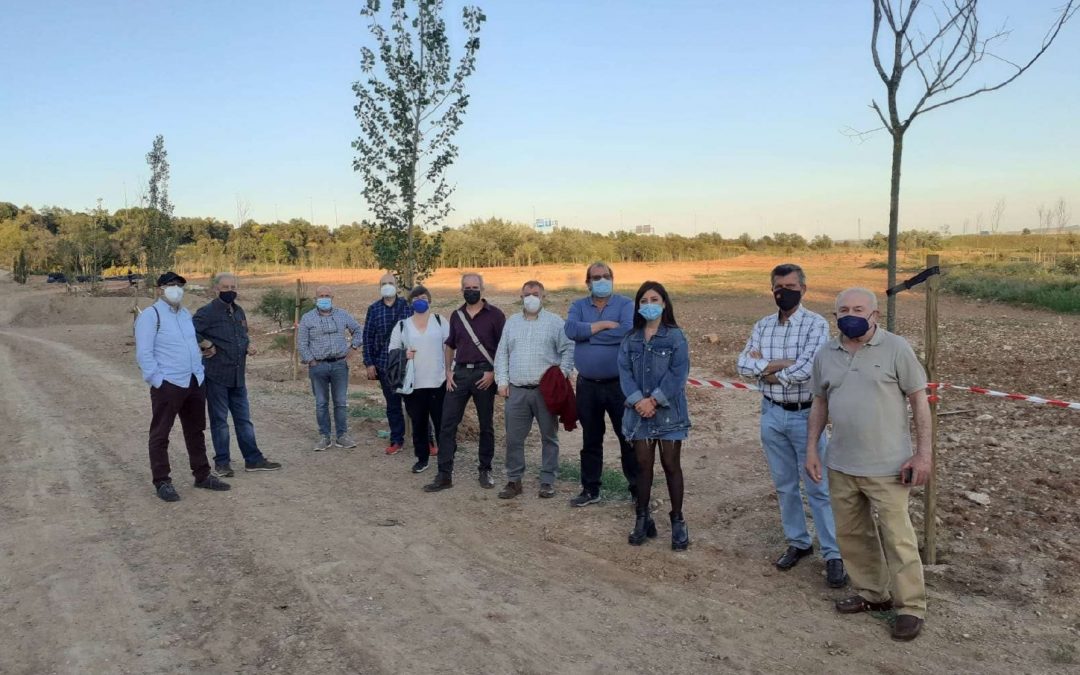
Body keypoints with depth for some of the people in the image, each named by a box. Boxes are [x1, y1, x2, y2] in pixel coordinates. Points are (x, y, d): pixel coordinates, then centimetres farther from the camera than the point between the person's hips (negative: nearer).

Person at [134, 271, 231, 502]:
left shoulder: (186, 314, 14)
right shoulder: (151, 315, -8)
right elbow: (144, 353, -13)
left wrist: (202, 350, 10)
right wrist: (158, 381, -16)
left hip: (195, 383, 8)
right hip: (167, 384, -8)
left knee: (195, 431, 15)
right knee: (160, 434, 2)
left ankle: (202, 475, 25)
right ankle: (162, 482, 10)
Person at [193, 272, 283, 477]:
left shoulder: (239, 311, 12)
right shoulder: (207, 312, -11)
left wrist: (248, 345, 5)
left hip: (238, 376, 7)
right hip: (216, 375, -7)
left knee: (244, 419, 12)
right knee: (219, 420, 5)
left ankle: (253, 459, 20)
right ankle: (222, 462, 15)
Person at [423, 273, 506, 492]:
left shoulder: (494, 314, -3)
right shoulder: (456, 316, 11)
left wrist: (493, 373, -11)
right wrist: (448, 372, 8)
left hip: (484, 374, -3)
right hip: (459, 373, 4)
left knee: (486, 425, 8)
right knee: (447, 423, -1)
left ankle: (485, 470, 21)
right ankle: (444, 475, 4)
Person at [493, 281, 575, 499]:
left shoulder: (555, 322, 2)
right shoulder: (511, 322, 12)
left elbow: (568, 350, -1)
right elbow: (502, 354, 12)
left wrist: (561, 376, -11)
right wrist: (502, 381, 3)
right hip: (516, 391, 3)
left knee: (549, 437, 5)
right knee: (513, 438, 4)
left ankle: (547, 482, 15)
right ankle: (514, 480, 16)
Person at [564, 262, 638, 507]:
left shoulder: (625, 304, -3)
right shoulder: (578, 306, 6)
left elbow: (628, 331, -23)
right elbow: (571, 330, -14)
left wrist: (588, 333, -14)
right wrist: (605, 325, -15)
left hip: (619, 384, -3)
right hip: (587, 385, 3)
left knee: (629, 437, 4)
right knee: (590, 440, 14)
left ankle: (638, 489, 17)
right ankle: (590, 489, 27)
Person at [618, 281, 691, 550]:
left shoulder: (675, 336, -2)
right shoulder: (630, 339, 8)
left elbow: (678, 373, -11)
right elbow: (624, 372, 0)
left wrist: (654, 400, -16)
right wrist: (638, 400, -14)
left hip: (668, 410, -3)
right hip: (639, 410, 3)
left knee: (671, 464, 3)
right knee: (643, 465, 8)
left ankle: (677, 521, 13)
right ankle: (642, 518, 19)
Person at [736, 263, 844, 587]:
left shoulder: (816, 324, -11)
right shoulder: (762, 326, 5)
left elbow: (804, 371, -24)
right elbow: (744, 365, -7)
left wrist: (765, 367, -10)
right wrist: (782, 363, -18)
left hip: (805, 415, -5)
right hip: (772, 414, 5)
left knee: (818, 488, 1)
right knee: (784, 485, 15)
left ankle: (834, 554, 11)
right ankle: (798, 542, 30)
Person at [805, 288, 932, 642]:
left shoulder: (896, 349, -8)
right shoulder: (825, 355, 5)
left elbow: (919, 401, -6)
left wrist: (922, 454, -11)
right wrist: (811, 448, 8)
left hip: (887, 466, -5)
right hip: (841, 465, 5)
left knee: (897, 538, 2)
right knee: (851, 534, 15)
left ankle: (911, 606, 19)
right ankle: (872, 593, 33)